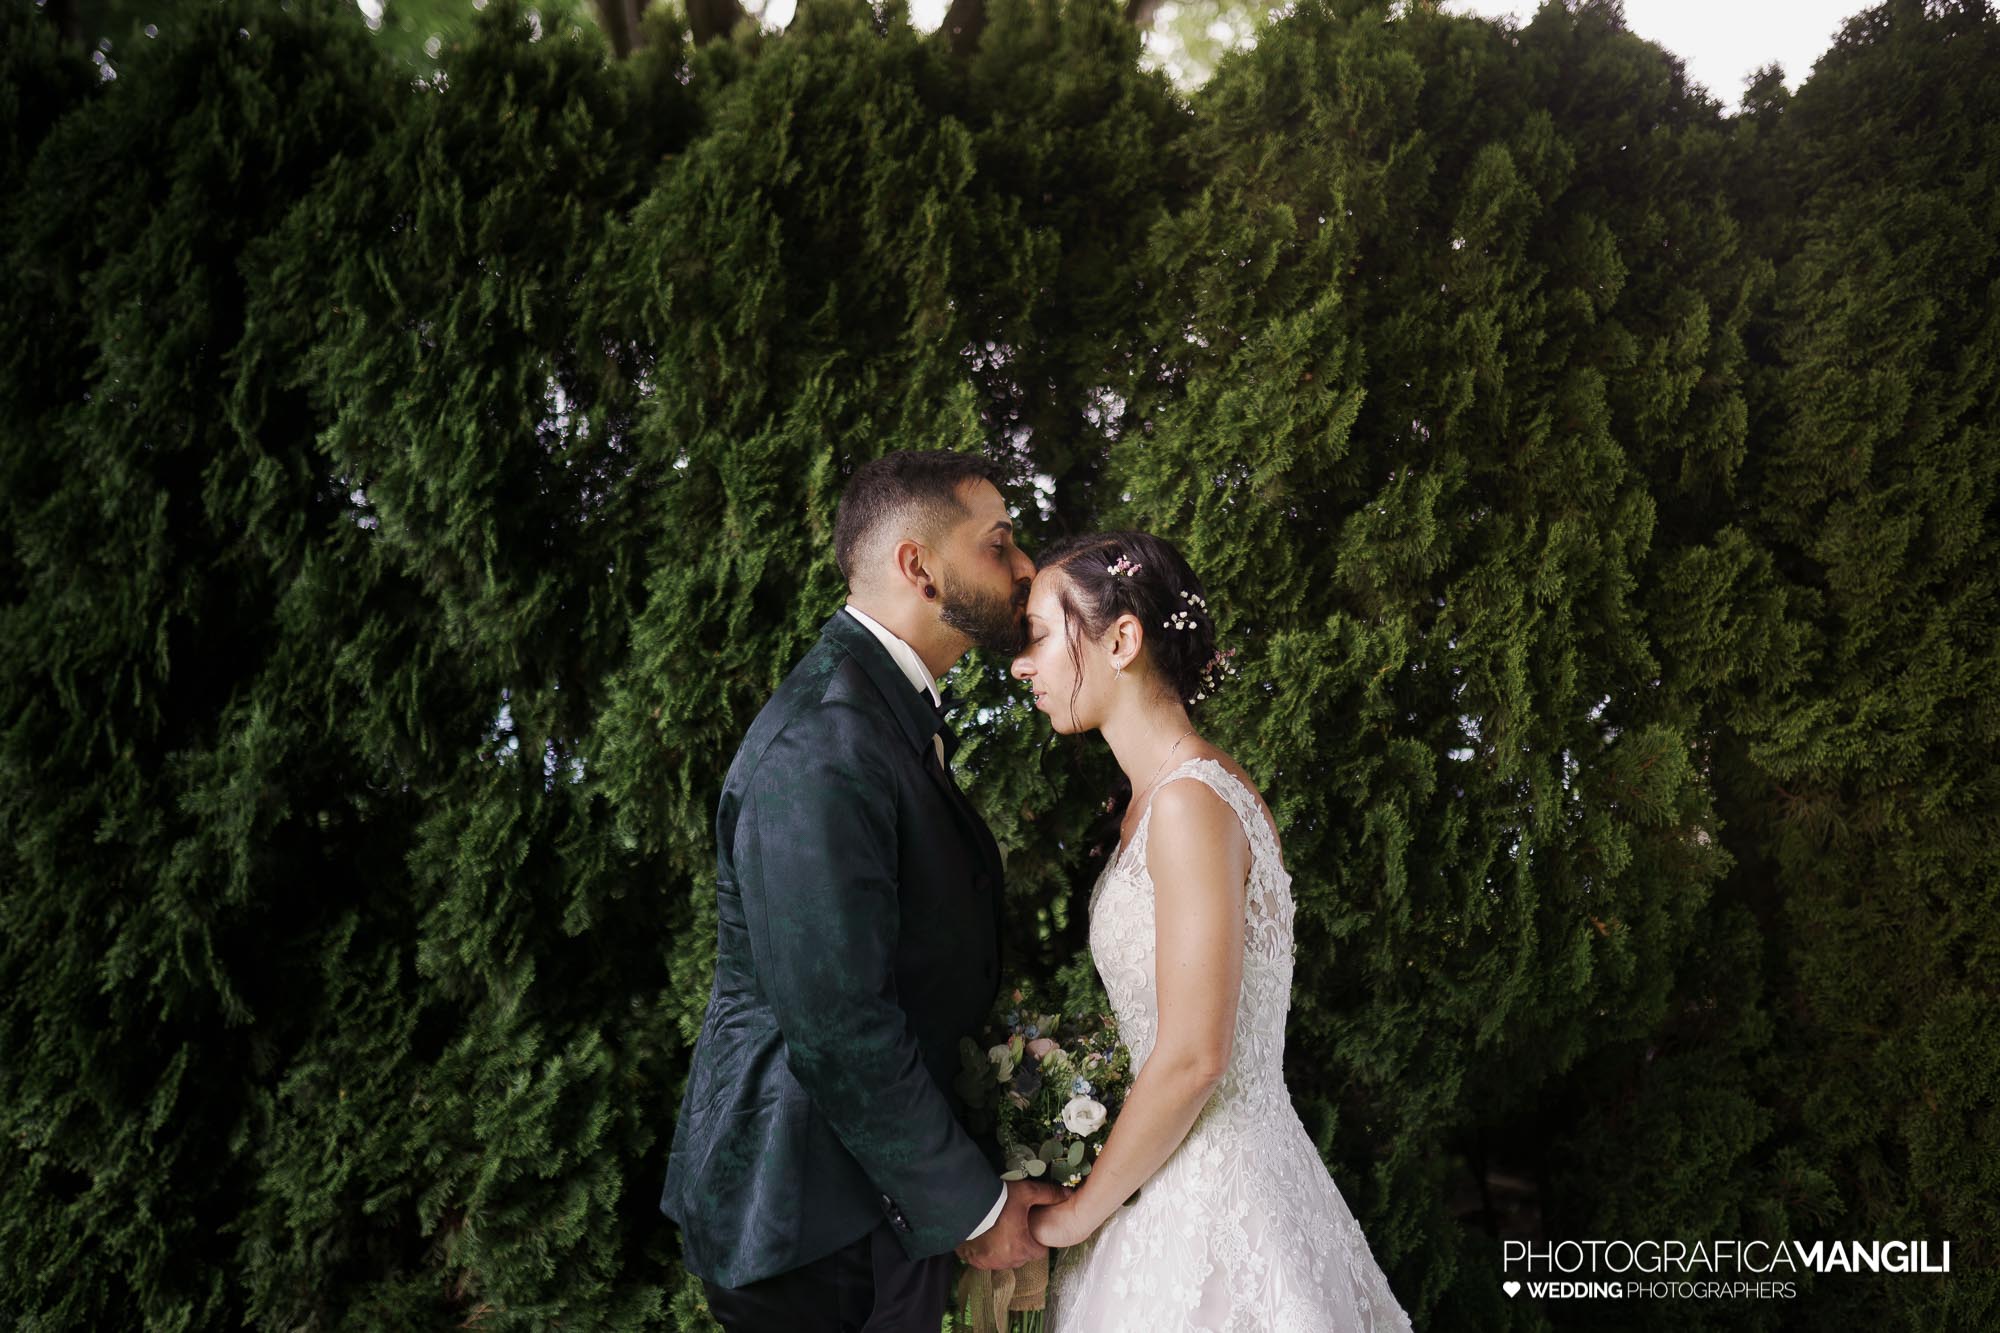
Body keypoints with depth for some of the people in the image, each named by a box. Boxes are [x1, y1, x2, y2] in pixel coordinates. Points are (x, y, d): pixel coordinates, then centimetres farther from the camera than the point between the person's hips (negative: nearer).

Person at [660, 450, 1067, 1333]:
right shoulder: (822, 747, -24)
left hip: (886, 1197, 9)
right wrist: (972, 1206, -16)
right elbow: (839, 1029, -26)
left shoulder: (899, 713, 10)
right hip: (815, 1223, -9)